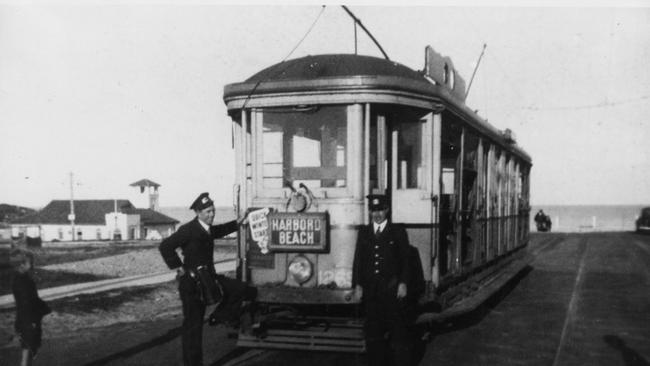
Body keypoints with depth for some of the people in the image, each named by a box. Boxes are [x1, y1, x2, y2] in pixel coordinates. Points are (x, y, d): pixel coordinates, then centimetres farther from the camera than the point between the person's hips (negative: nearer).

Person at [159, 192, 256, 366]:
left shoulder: (207, 228, 6)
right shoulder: (188, 230, -19)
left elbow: (218, 231, 32)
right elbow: (165, 246, -23)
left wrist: (237, 223, 24)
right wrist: (179, 267, -19)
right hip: (192, 282, -8)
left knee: (242, 290, -5)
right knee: (193, 324, 0)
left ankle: (220, 317, 11)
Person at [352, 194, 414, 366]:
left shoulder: (398, 232, 5)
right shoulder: (364, 232, 13)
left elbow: (405, 260, 1)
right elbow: (358, 260, 10)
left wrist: (403, 283, -8)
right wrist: (357, 285, 2)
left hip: (393, 289, -3)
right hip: (370, 290, 3)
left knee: (398, 330, -2)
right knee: (373, 331, 5)